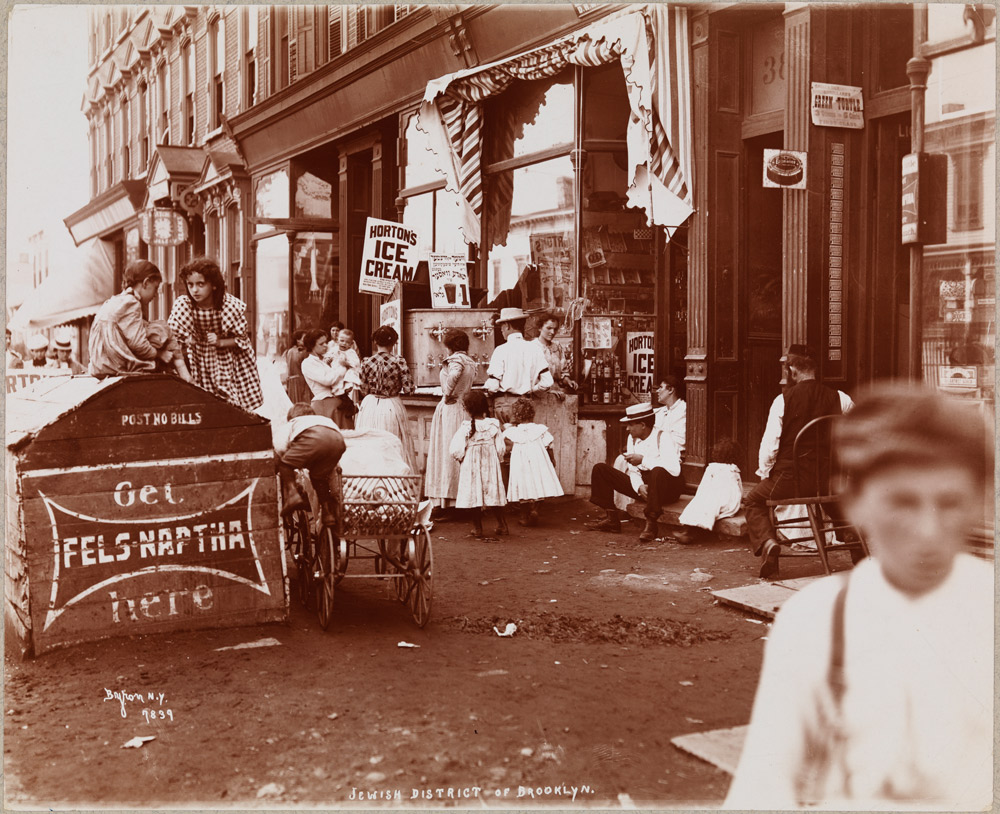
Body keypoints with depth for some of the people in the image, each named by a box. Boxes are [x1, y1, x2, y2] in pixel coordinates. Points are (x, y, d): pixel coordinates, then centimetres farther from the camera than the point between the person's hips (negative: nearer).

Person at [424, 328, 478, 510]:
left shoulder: (455, 359, -12)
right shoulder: (471, 362, 12)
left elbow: (454, 375, -33)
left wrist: (447, 395, -21)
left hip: (449, 408, -7)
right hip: (465, 410, 7)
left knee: (446, 452, -3)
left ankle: (444, 502, -2)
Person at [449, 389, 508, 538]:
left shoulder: (466, 427, -12)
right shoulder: (494, 425, -4)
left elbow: (455, 450, -12)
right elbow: (500, 449, -2)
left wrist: (460, 458, 8)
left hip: (472, 465, -2)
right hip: (491, 465, 3)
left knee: (475, 494, 5)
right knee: (494, 493, 11)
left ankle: (477, 528, 9)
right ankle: (502, 525, 16)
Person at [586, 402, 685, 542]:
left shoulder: (662, 437, -15)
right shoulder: (632, 439, 7)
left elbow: (674, 469, -30)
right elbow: (633, 470, 7)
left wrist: (643, 460, -25)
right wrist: (640, 487, -16)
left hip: (667, 488, -7)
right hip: (643, 486, 7)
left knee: (658, 472, -43)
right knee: (600, 469, 1)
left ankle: (651, 524, -29)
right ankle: (612, 519, -2)